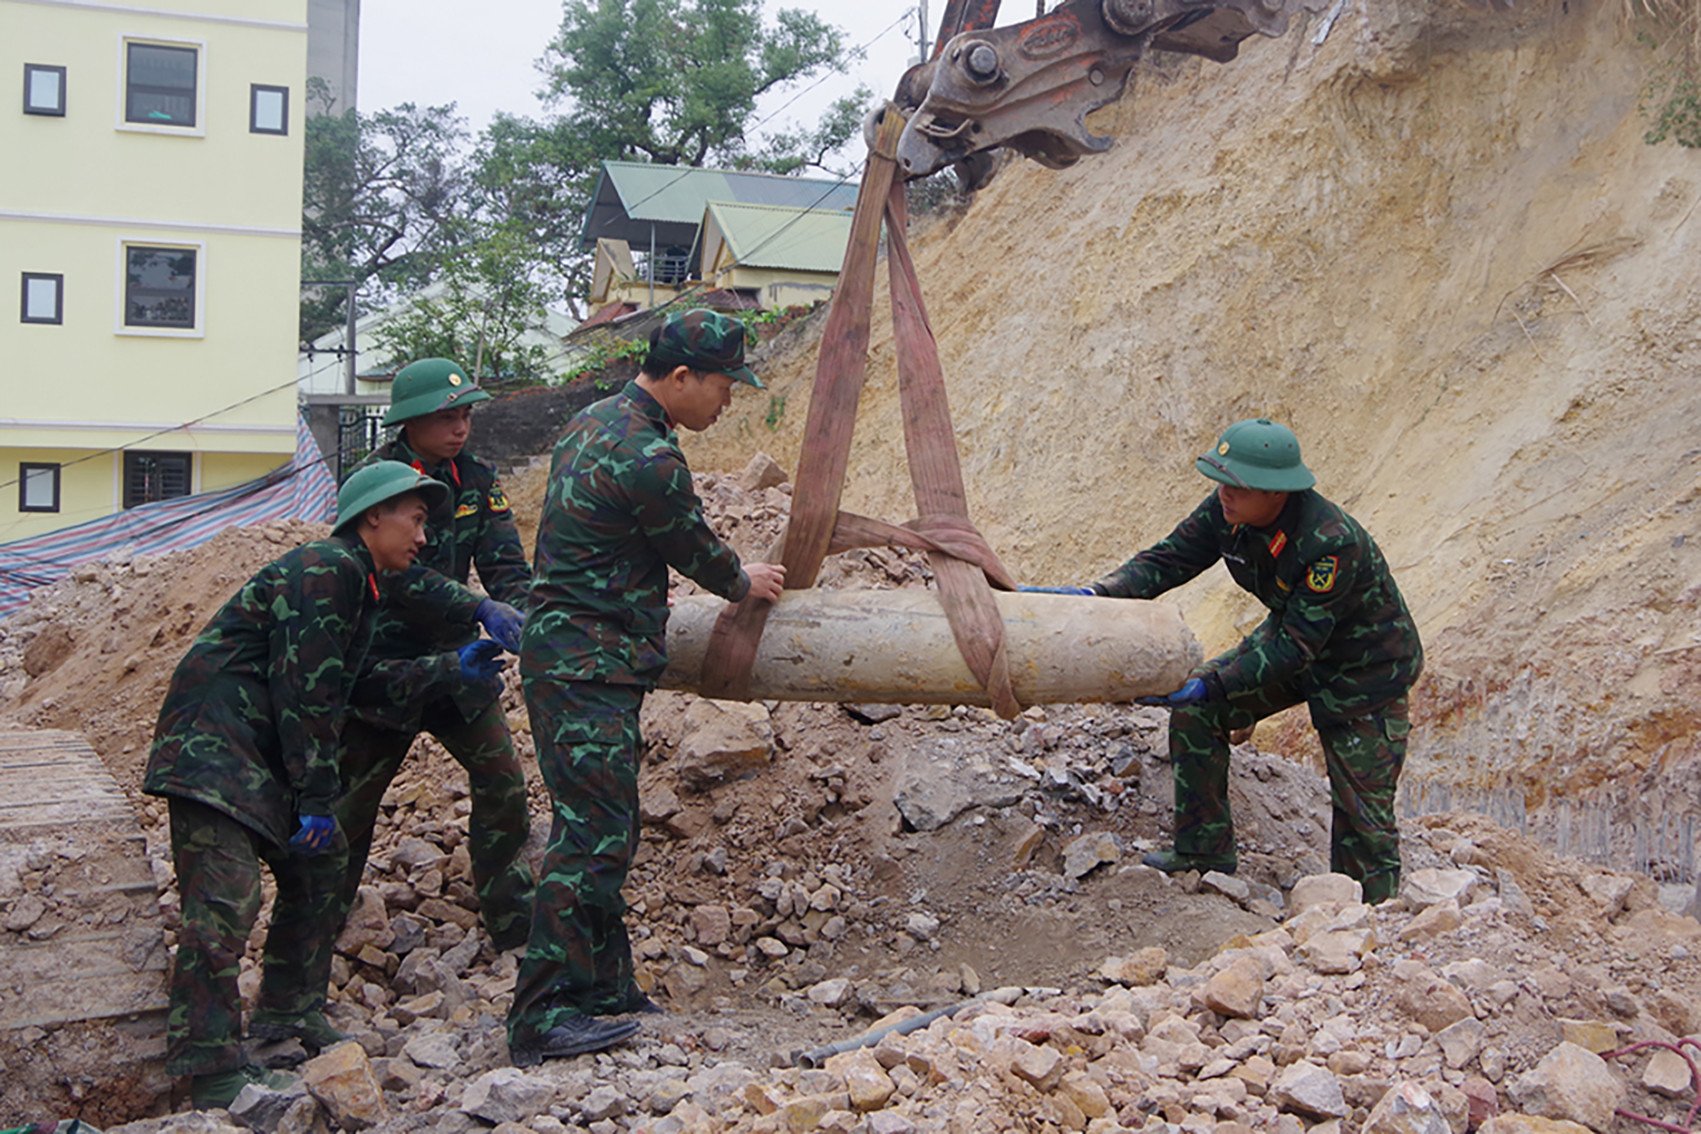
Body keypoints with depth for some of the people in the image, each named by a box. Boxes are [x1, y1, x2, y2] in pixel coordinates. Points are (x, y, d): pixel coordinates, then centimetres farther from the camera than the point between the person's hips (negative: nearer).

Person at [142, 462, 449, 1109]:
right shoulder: (329, 569, -13)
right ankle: (212, 1069, -16)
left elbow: (355, 686, 24)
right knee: (225, 899, -17)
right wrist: (315, 798, -17)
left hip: (262, 757, 11)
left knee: (318, 868, 17)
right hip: (214, 747, -11)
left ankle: (288, 1021, 27)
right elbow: (301, 687, -18)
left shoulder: (354, 581, 19)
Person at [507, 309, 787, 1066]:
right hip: (588, 669, -10)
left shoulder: (595, 422, 13)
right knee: (592, 835, -9)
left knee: (606, 831, 14)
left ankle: (606, 991, 22)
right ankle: (543, 1018, -5)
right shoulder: (649, 458, -18)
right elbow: (695, 549, -4)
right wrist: (745, 584, 17)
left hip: (570, 656, 10)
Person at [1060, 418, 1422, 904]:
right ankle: (1205, 854, 6)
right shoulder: (1227, 510, -18)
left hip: (1365, 670, -7)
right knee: (1195, 709, -6)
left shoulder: (1332, 544, -38)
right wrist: (1097, 596, -27)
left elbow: (1296, 646, -35)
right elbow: (1169, 559, -11)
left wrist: (1212, 686, -40)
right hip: (1293, 634, 7)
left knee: (1362, 810, -3)